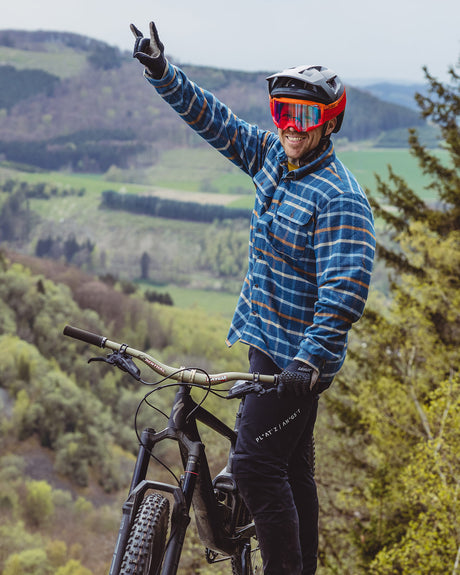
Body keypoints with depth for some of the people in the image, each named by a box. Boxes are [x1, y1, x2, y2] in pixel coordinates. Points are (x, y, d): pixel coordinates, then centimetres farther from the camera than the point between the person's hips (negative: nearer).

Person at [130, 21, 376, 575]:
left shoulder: (339, 197, -20)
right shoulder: (272, 157, 5)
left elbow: (345, 287, -29)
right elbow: (213, 119, 13)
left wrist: (313, 358, -37)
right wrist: (162, 72, 3)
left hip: (300, 354, -9)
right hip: (268, 338, 9)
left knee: (255, 463, -12)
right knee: (289, 465, 16)